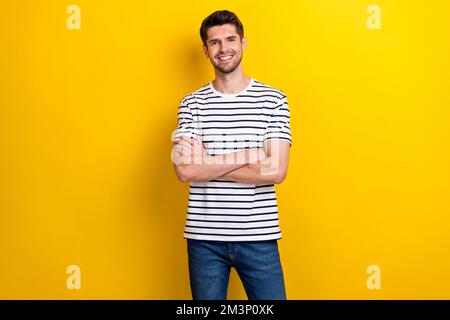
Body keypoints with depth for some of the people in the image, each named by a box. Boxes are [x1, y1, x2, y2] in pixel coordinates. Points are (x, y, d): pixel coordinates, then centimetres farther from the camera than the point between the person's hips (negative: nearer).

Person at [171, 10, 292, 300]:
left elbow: (276, 171, -12)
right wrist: (250, 155, -15)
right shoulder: (192, 103, 2)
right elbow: (184, 170, -12)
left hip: (259, 236, -1)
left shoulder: (274, 99, -1)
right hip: (204, 237, 1)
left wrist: (205, 163, -12)